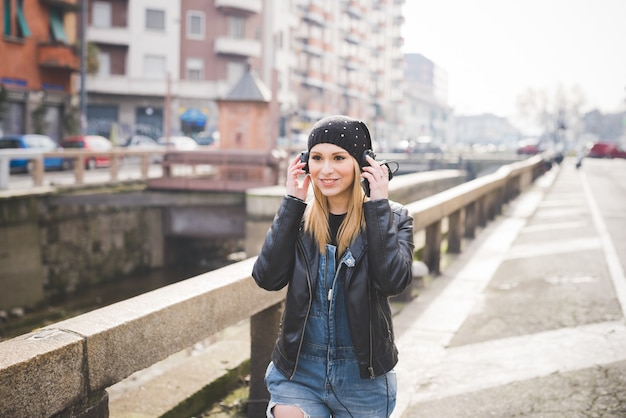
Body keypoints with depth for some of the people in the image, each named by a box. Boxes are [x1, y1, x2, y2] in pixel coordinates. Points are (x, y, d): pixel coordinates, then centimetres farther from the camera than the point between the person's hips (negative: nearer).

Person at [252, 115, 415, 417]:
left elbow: (394, 281, -21)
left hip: (363, 380, -1)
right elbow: (267, 277, -13)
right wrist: (292, 201, -12)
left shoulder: (391, 217, -5)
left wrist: (379, 204, -18)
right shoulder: (298, 216, 1)